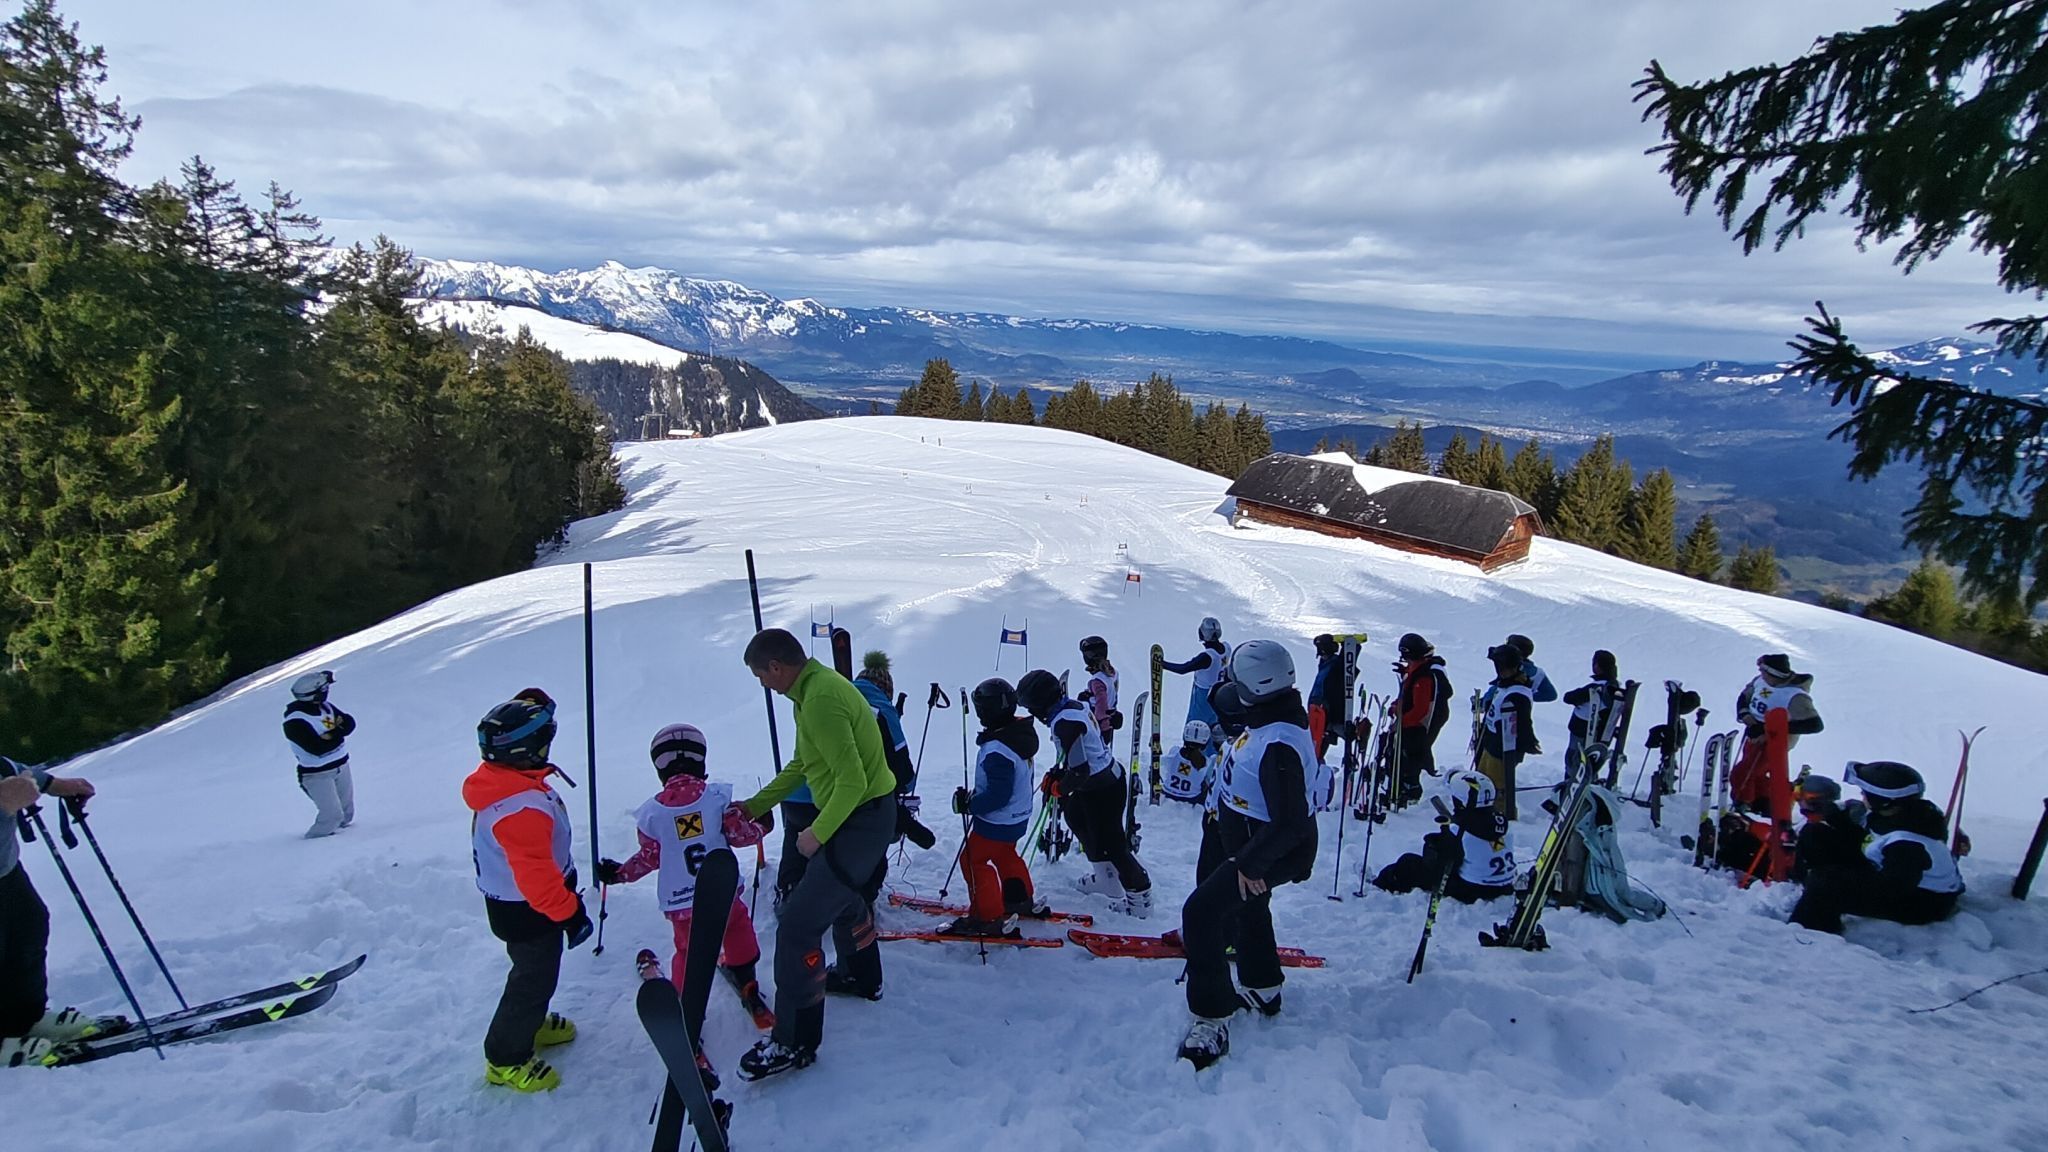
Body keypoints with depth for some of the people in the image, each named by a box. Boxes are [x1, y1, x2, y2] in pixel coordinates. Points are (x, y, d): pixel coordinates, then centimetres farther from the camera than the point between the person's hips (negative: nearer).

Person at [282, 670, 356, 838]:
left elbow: (350, 722, 2)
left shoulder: (324, 706, -1)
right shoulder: (295, 722, -23)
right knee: (332, 815, -7)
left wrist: (331, 734, -17)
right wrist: (337, 733, -16)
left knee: (347, 812, 16)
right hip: (317, 773, -7)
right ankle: (312, 840, 16)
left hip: (341, 765, 7)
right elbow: (317, 748, -29)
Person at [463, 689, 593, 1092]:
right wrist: (569, 912, -21)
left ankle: (530, 1024, 49)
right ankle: (506, 1059, 26)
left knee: (534, 972, 28)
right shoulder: (522, 808, -37)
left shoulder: (501, 778, -5)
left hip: (510, 899, 10)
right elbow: (535, 874, -32)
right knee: (534, 979, 9)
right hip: (527, 911, -9)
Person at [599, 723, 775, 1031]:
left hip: (680, 902, 1)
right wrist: (761, 826, 17)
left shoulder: (652, 812, -6)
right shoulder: (718, 797, -8)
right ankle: (749, 991, 29)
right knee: (738, 931, 22)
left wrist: (621, 873, 20)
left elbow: (649, 857, 3)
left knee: (688, 953, 15)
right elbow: (740, 834, -4)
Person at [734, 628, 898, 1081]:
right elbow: (801, 763, 18)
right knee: (843, 895, 33)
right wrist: (755, 806, 17)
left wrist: (817, 833, -15)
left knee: (798, 925, -8)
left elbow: (852, 781, -27)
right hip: (867, 815, 11)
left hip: (860, 820, -11)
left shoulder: (820, 699, -25)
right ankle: (861, 977, 54)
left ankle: (794, 1042, 3)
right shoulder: (818, 684, 7)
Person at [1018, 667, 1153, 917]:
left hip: (1102, 790, -10)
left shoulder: (1064, 722, -26)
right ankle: (1108, 878, 35)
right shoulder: (1075, 706, 4)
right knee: (1074, 815, 26)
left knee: (1111, 842, 1)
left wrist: (1060, 788, -8)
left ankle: (1140, 898, 13)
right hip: (1109, 774, 10)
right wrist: (1057, 773, 12)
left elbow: (1080, 769, -26)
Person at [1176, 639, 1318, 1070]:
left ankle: (1212, 1021, -8)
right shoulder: (1273, 716, -8)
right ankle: (1262, 988, 53)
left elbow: (1290, 824, -38)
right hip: (1248, 836, 11)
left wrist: (1250, 864, -29)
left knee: (1201, 912, -18)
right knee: (1248, 907, 30)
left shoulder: (1279, 746, -36)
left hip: (1274, 851, -11)